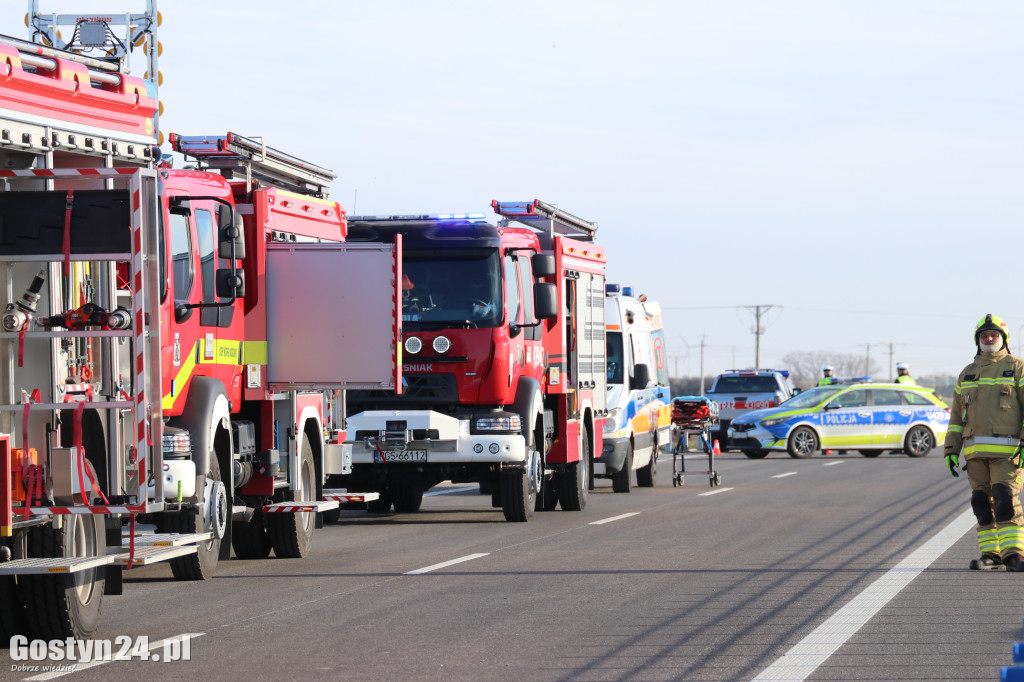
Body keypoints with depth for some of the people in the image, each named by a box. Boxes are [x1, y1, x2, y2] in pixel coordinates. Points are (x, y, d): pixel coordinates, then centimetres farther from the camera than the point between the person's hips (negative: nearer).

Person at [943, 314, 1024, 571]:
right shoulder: (967, 374, 18)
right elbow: (957, 416, 20)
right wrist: (951, 450, 12)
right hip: (976, 451, 5)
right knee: (982, 502, 3)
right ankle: (990, 554, 7)